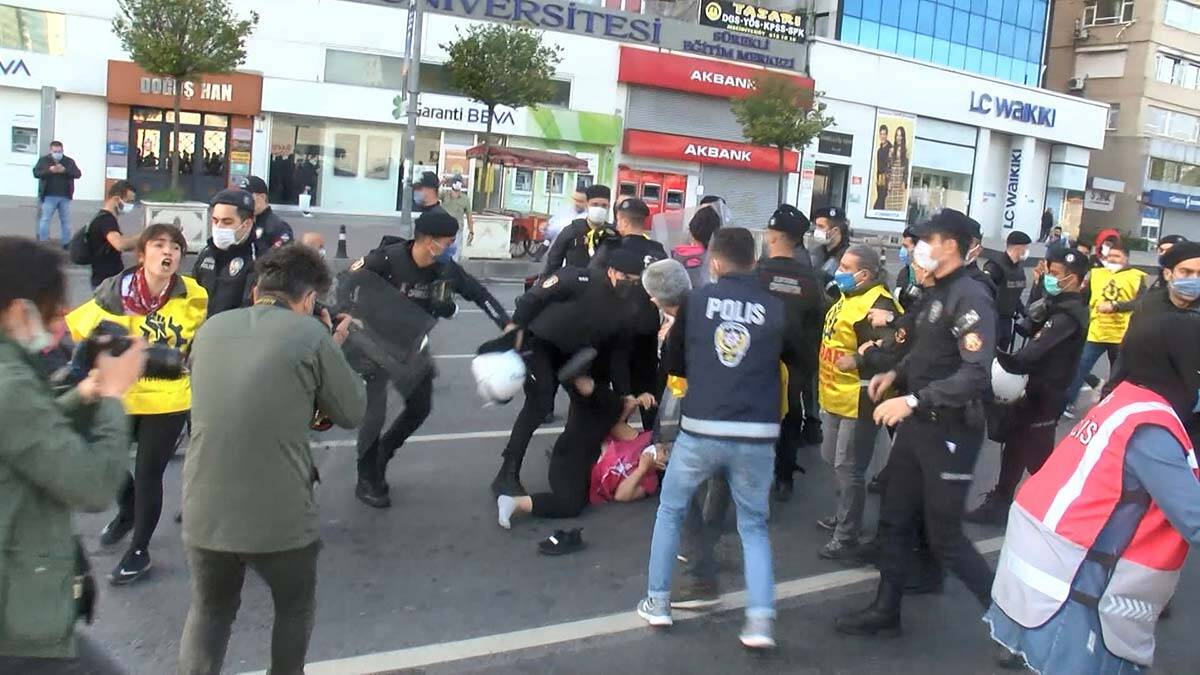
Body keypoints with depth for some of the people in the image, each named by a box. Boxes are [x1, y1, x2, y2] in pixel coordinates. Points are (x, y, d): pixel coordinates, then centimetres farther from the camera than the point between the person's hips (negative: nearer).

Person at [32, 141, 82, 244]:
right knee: (45, 219, -2)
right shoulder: (43, 160, 4)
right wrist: (49, 171, -19)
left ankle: (67, 243, 14)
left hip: (65, 197, 2)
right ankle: (43, 243, 2)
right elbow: (36, 173, -4)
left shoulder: (69, 161, 7)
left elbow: (78, 174, -2)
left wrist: (65, 170, -17)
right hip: (49, 196, -1)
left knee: (66, 221, 7)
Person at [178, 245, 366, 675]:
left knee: (209, 611, 24)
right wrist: (334, 350, 12)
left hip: (204, 512, 4)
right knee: (295, 607, 23)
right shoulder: (311, 335, -9)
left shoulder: (211, 329, 6)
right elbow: (352, 413, -1)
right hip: (280, 516, -3)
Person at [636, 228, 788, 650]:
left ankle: (657, 602, 25)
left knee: (670, 511, 21)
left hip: (700, 430, 0)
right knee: (754, 526, 17)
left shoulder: (696, 300, 2)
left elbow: (674, 364, 13)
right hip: (757, 435, 1)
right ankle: (761, 619, 5)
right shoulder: (776, 307, 2)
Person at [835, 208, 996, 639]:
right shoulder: (935, 293, 11)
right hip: (917, 425, 9)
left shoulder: (970, 298, -19)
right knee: (894, 521, 13)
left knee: (945, 538, 1)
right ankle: (885, 612, 26)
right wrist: (896, 373, 7)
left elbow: (977, 374, -28)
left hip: (951, 431, -9)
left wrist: (913, 400, -31)